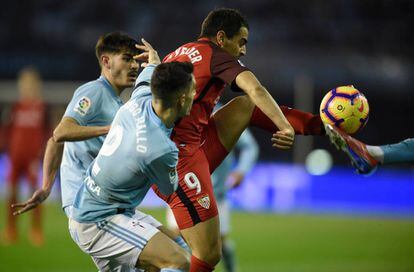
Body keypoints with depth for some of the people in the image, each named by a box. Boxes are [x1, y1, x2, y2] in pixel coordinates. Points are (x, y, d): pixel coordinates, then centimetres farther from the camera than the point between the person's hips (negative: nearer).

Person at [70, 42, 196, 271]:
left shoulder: (140, 100, -7)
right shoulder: (161, 150, -27)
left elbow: (145, 78, 22)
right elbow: (170, 189, -1)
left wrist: (153, 61, 45)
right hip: (99, 224, -10)